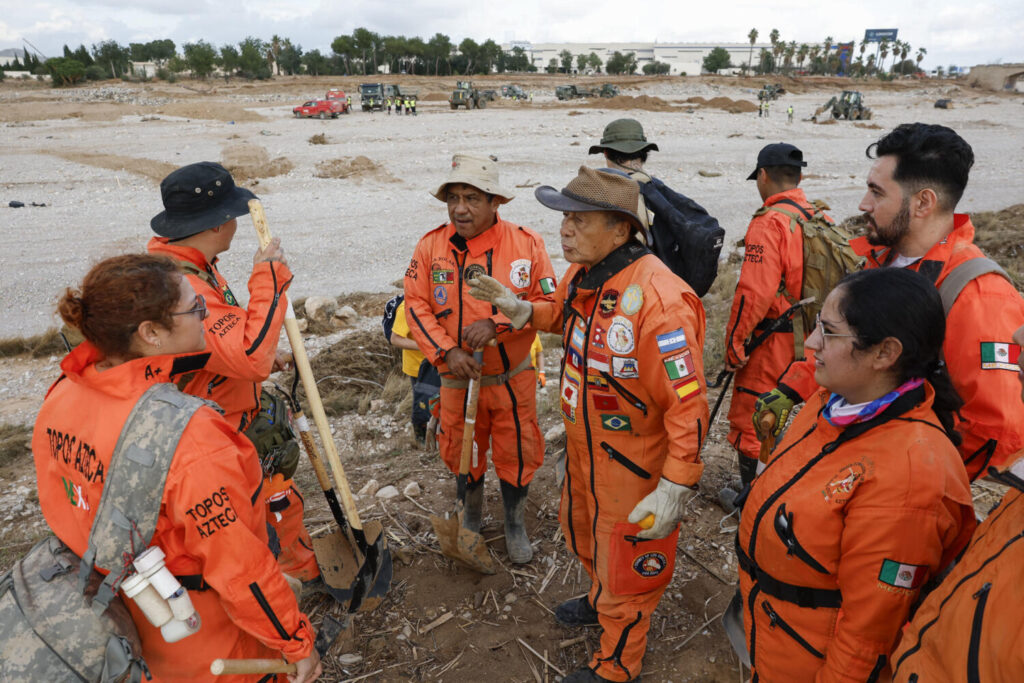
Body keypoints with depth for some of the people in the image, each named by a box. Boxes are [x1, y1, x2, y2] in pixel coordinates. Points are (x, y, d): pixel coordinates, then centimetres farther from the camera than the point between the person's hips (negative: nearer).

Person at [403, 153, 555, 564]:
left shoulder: (526, 243, -11)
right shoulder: (431, 246, -7)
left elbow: (548, 303, -11)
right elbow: (416, 306, -5)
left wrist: (497, 323, -24)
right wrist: (447, 351, -18)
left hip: (513, 379, -1)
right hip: (457, 379, 1)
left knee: (517, 453, 12)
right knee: (461, 453, 18)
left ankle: (514, 523, 39)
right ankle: (471, 515, 47)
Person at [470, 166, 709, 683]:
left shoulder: (657, 299, -33)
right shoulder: (583, 273, -5)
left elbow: (688, 404, -30)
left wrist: (674, 490, -29)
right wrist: (518, 308, 4)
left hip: (634, 460, -8)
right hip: (584, 443, 9)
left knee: (625, 563, 14)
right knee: (581, 530, 31)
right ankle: (601, 601, 63)